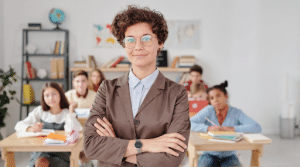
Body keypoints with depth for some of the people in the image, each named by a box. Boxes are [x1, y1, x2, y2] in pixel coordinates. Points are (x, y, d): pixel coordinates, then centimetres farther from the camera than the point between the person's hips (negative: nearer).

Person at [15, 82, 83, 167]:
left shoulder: (67, 113, 2)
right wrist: (30, 129, -18)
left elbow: (71, 131, -18)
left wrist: (71, 109, -12)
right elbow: (19, 125, 4)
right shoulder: (39, 111, 11)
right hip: (40, 152, 2)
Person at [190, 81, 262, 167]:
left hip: (229, 156, 1)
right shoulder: (208, 111, -4)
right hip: (210, 155, 0)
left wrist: (233, 129, -23)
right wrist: (208, 128, -25)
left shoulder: (236, 113, -4)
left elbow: (257, 128, -16)